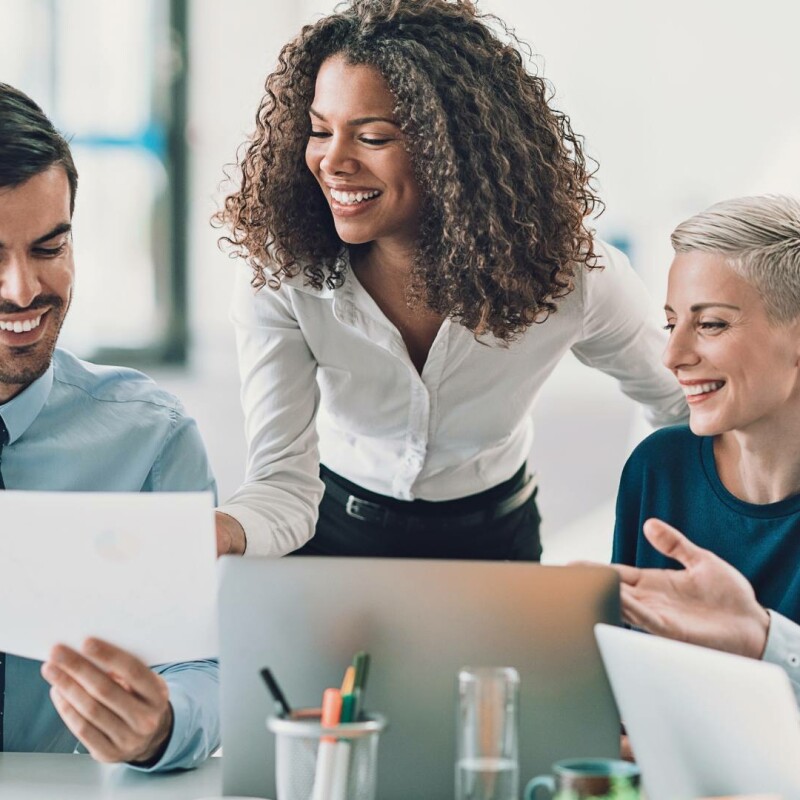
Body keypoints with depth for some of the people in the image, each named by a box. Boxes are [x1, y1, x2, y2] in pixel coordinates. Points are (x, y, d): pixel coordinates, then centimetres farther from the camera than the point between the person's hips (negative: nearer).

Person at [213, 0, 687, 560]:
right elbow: (284, 481, -25)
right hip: (333, 532, 0)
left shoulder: (568, 276, -19)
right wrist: (220, 533, -46)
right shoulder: (281, 279, -20)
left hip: (492, 542, 0)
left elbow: (683, 406, -1)